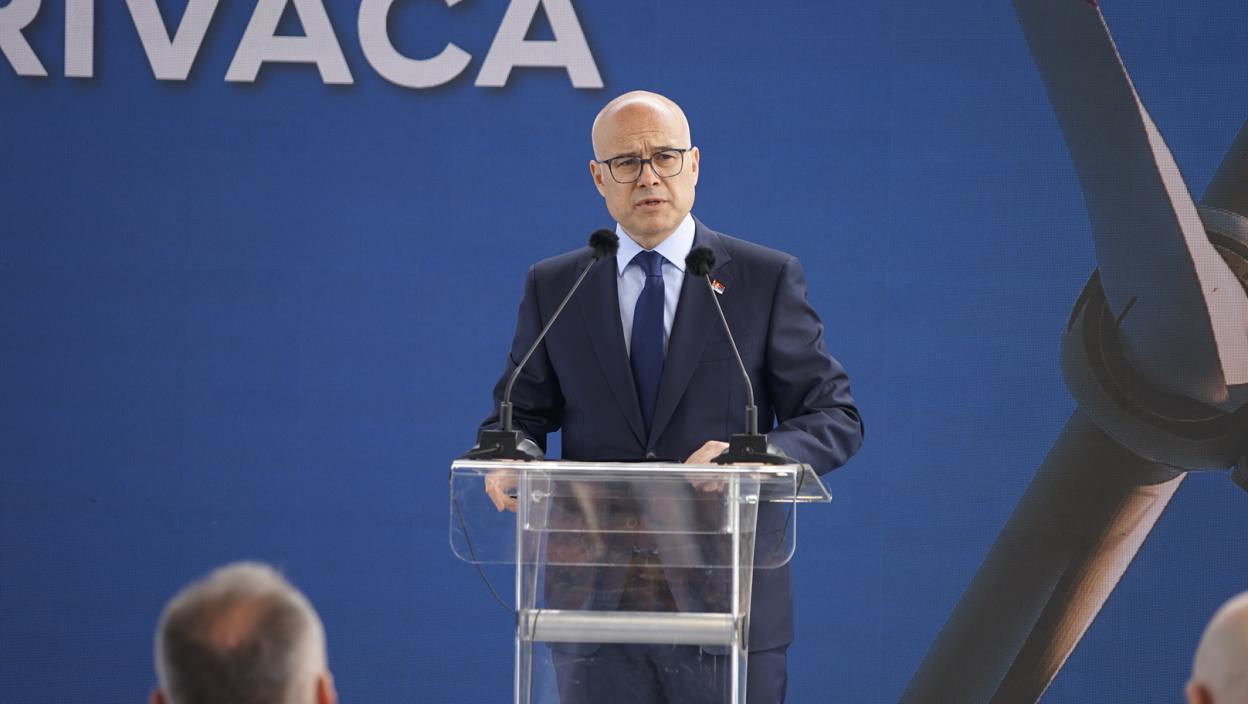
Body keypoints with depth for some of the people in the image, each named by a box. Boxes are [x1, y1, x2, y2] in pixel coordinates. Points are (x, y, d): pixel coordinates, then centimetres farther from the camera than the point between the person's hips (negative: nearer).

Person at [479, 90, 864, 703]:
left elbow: (835, 418, 2)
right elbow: (520, 412, 15)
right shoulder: (553, 288, 11)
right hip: (595, 602, 2)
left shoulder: (767, 279, 4)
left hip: (727, 605, -2)